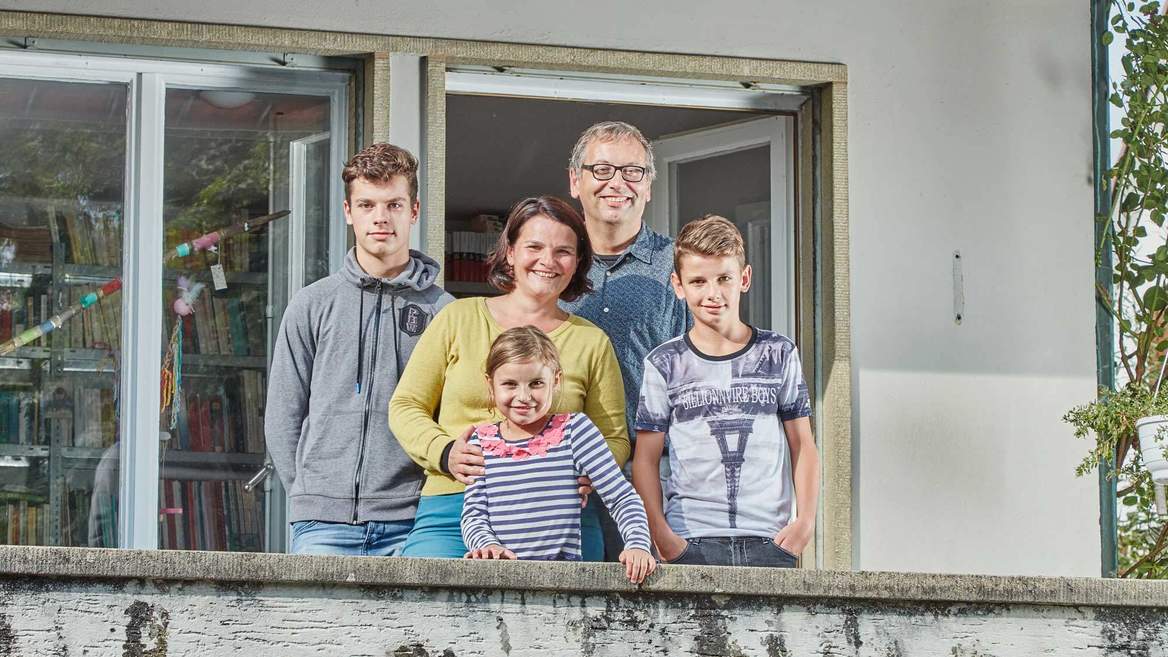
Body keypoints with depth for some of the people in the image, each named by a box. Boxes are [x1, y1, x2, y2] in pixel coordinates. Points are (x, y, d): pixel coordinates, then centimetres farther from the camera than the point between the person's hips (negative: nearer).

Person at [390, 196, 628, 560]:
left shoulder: (591, 342, 15)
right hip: (450, 512, -1)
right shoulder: (459, 318, 12)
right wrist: (444, 453, -8)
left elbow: (614, 438, 16)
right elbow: (405, 407, 13)